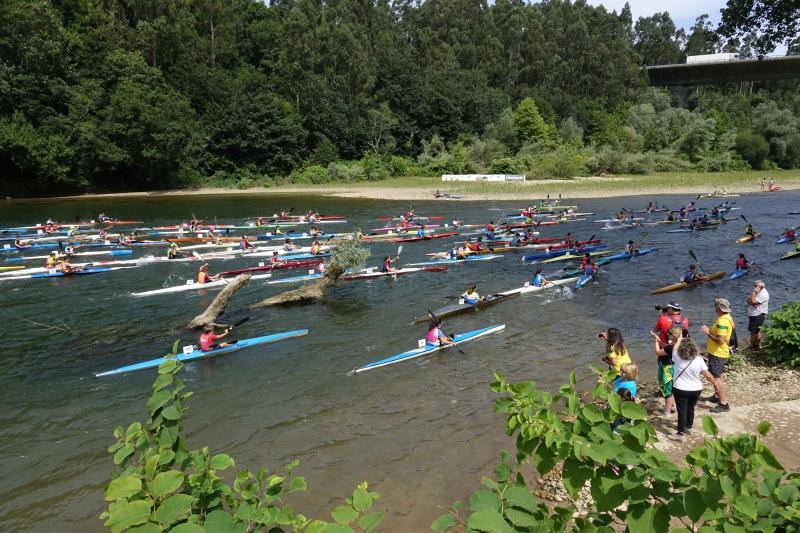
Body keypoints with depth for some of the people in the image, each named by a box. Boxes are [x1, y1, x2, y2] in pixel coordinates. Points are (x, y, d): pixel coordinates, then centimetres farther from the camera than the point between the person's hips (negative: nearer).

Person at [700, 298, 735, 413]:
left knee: (716, 377, -8)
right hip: (718, 352, 11)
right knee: (719, 375, 24)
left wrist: (708, 332, -23)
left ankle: (724, 404, -5)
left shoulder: (722, 321, -27)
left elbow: (721, 340, -31)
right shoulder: (728, 317, 6)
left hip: (717, 354, -11)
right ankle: (717, 396, 41)